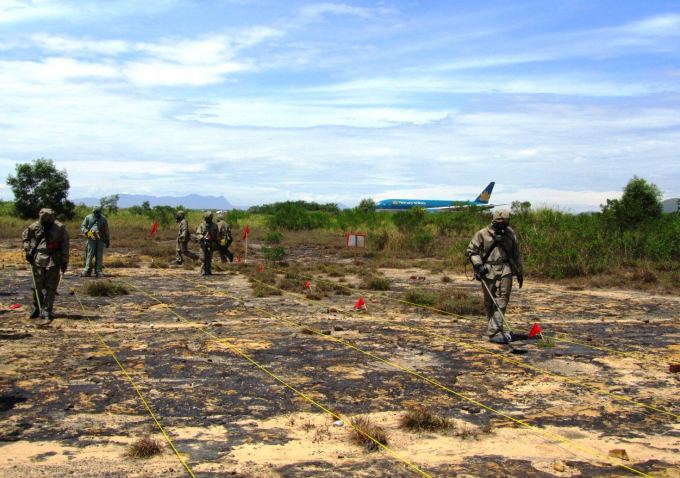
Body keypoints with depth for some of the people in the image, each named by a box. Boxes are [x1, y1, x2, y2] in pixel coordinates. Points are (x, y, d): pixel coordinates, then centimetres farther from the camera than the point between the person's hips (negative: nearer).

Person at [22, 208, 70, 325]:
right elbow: (25, 237, 17)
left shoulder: (60, 228, -5)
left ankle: (48, 313, 1)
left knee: (51, 287, -3)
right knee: (37, 285, 9)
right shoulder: (34, 227, 1)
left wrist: (65, 261, -1)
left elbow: (65, 245, -1)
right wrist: (28, 251, 5)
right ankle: (37, 308, 28)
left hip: (53, 261, -2)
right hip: (37, 259, 2)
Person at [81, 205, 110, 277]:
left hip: (100, 239, 2)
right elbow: (83, 227, 7)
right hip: (91, 239, -2)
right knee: (89, 255, -6)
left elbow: (107, 230, 16)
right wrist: (87, 232, -11)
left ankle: (98, 271, 7)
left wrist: (108, 240, 13)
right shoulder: (88, 218, 6)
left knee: (99, 256, 2)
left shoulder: (103, 219, 12)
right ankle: (87, 271, -4)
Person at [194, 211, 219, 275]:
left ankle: (208, 270, 13)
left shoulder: (214, 226, 7)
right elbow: (198, 233, -5)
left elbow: (217, 236, 11)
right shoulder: (201, 225, 2)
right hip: (203, 243, -2)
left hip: (211, 244, 2)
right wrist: (203, 238, -23)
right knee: (203, 258, -9)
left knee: (209, 258, 4)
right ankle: (203, 271, -9)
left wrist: (217, 244, 6)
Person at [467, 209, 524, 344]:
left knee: (502, 301, -9)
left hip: (505, 271, 2)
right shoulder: (482, 234, -1)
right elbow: (471, 250, 3)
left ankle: (494, 331, -12)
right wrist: (478, 265, -9)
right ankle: (495, 330, 17)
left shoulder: (510, 233, 10)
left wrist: (520, 272, 19)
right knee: (489, 302, 4)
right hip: (488, 271, -2)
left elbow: (516, 254, 17)